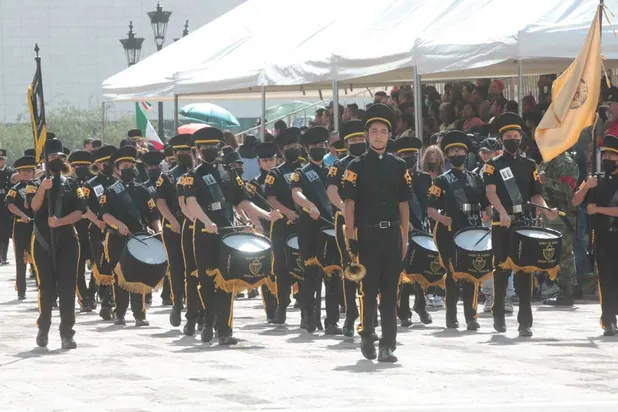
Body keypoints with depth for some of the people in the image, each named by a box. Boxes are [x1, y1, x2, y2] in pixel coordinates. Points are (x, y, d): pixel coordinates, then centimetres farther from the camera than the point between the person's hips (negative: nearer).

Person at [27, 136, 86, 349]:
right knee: (46, 287, -1)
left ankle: (67, 334, -3)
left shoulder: (72, 185, 10)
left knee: (67, 288, -4)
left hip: (68, 242, 1)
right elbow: (33, 206, -14)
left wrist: (60, 221, -16)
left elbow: (80, 211, -1)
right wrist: (42, 188, -30)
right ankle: (43, 329, 17)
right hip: (43, 242, -1)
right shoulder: (35, 184, 4)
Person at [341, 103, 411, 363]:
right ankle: (367, 338, 19)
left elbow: (403, 204, 12)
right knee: (368, 290, 1)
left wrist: (404, 239, 7)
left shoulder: (399, 167, 10)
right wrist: (351, 239, -8)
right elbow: (349, 204, -2)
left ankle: (388, 346, 2)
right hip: (367, 235, -3)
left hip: (392, 235, 3)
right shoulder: (357, 167, 1)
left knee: (390, 292, 1)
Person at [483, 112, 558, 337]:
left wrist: (546, 210, -9)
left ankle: (525, 321, -5)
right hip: (502, 225, -2)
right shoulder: (494, 165, 3)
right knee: (502, 269, 4)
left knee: (525, 270, -3)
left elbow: (535, 194, 13)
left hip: (524, 223, 2)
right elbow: (490, 192, -12)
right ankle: (499, 315, 22)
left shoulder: (529, 165, 13)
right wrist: (503, 212, -30)